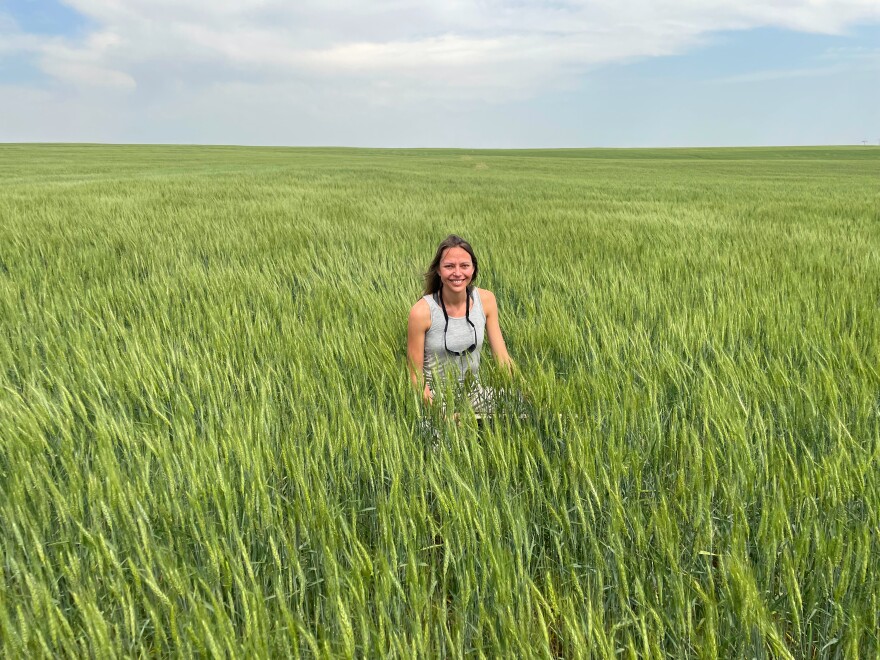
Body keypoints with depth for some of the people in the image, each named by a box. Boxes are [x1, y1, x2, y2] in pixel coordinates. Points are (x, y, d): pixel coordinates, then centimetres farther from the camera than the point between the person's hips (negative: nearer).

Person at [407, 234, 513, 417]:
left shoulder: (486, 300, -4)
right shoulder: (422, 311, -16)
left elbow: (502, 357, 2)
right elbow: (416, 375, -10)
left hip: (473, 391, 5)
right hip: (435, 396, -5)